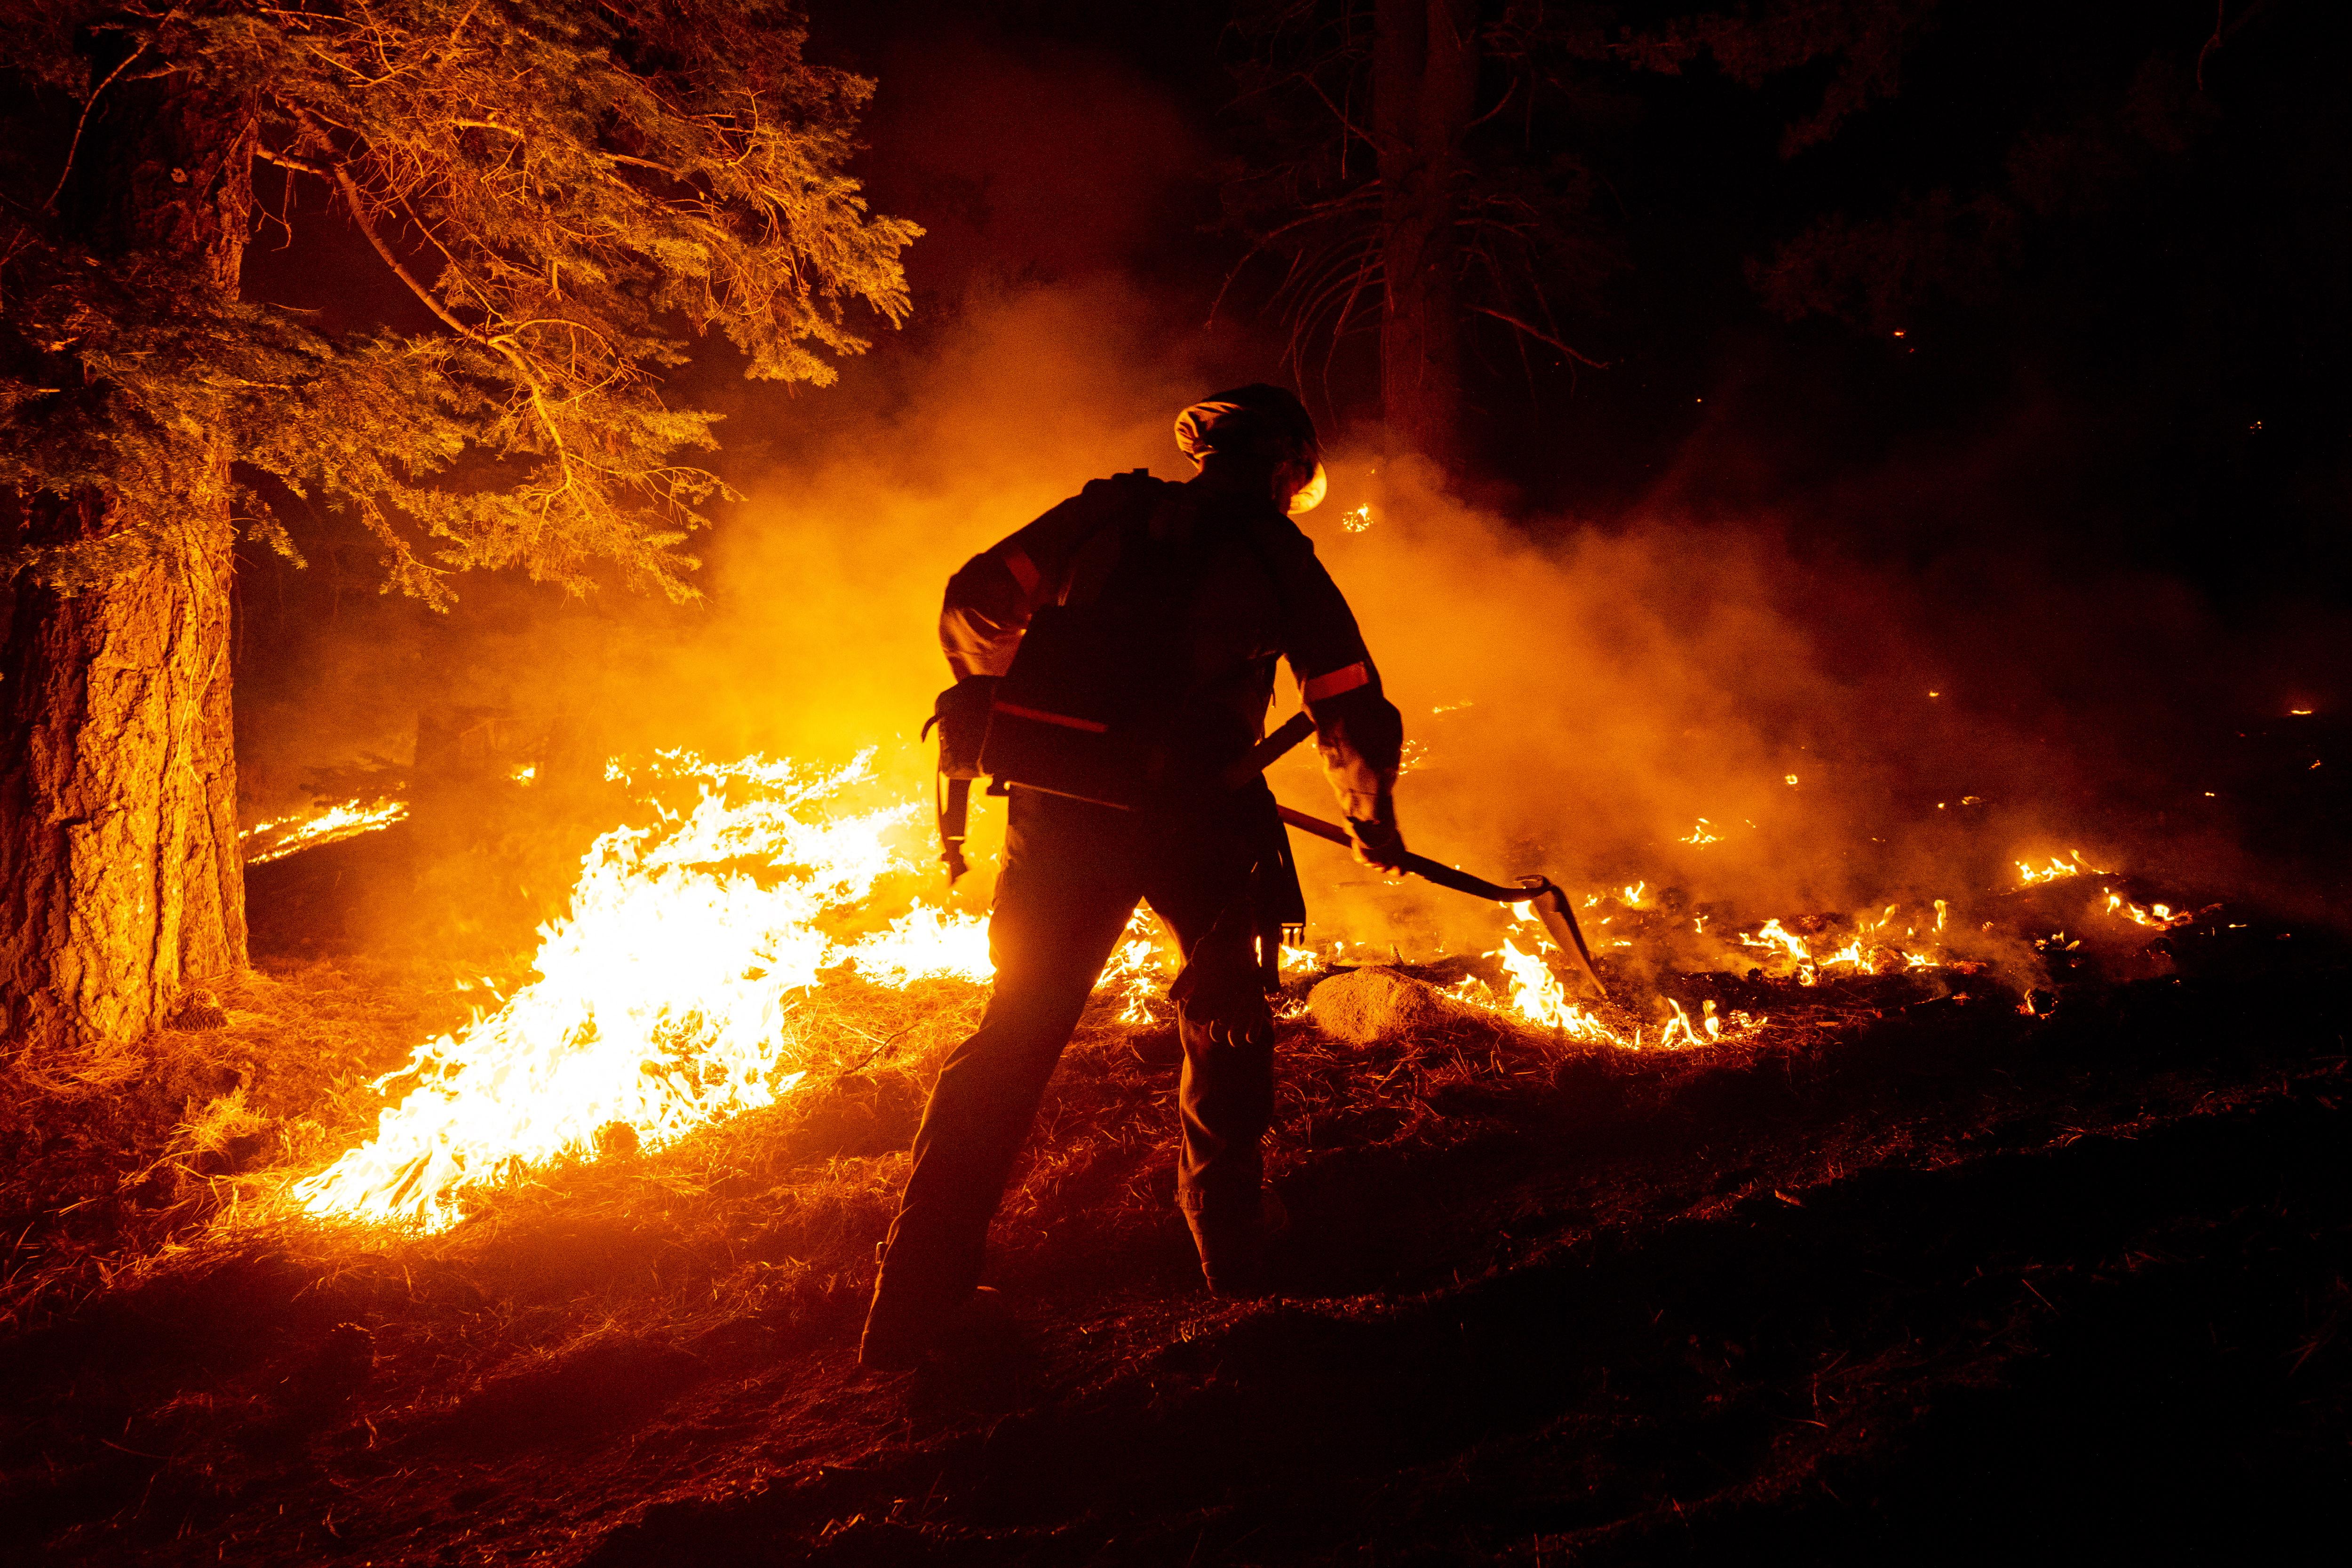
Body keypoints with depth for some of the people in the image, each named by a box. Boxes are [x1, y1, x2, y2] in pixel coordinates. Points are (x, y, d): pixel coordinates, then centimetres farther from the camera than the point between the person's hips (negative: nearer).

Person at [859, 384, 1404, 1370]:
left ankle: (916, 1303, 4)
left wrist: (996, 704, 29)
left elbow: (977, 602, 10)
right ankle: (1231, 1267, 26)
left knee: (1016, 1034, 11)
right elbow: (1354, 716, 9)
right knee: (1225, 1022, 22)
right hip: (1200, 825, -2)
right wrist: (1375, 820, 29)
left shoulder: (1108, 513, 11)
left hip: (1065, 816, 2)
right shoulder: (1281, 559, 6)